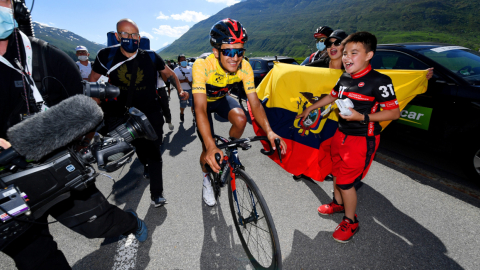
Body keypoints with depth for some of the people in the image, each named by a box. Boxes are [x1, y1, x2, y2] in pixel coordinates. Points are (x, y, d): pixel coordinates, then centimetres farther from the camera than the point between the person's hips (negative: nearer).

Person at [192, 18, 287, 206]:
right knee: (208, 149, -8)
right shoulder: (202, 66, -37)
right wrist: (211, 147, -54)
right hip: (204, 100, -2)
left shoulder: (244, 67, -27)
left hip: (222, 98, 3)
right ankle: (206, 179, 25)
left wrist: (268, 131, -42)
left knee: (241, 120, -28)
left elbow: (255, 103, -26)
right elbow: (200, 109, -44)